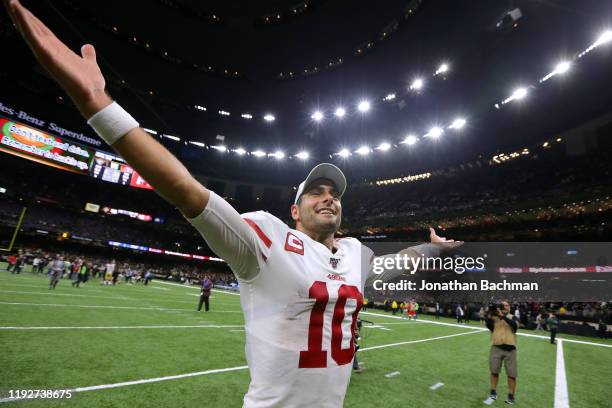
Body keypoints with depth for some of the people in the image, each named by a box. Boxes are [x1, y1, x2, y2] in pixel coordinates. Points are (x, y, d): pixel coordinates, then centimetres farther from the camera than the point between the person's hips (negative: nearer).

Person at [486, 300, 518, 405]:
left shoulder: (512, 317, 5)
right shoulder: (494, 317, 5)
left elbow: (515, 325, -16)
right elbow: (489, 327, -9)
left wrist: (503, 316, -25)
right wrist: (490, 316, -18)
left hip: (510, 349, 0)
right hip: (496, 348, 0)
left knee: (512, 374, 6)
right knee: (494, 371, 8)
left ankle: (511, 396, 20)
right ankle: (493, 393, 23)